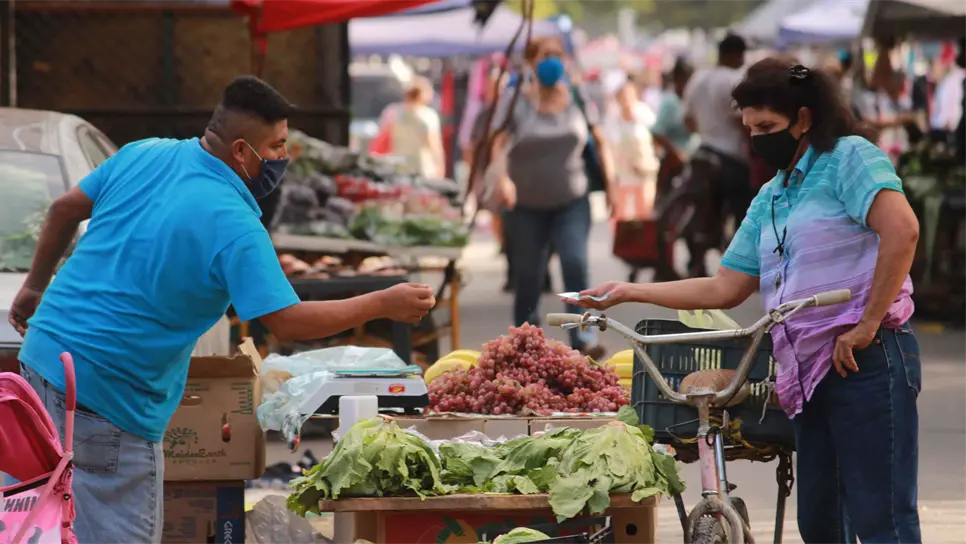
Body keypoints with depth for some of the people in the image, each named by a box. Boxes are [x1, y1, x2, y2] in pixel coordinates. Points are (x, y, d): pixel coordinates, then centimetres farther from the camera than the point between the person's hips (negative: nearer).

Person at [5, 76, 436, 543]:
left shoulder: (144, 154, 3)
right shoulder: (234, 226, -19)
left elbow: (65, 209, 14)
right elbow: (286, 321, -21)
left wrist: (35, 286, 30)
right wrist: (384, 306, -12)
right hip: (107, 396, -8)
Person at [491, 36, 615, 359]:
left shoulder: (578, 100, 5)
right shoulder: (517, 103, -4)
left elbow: (600, 142, 14)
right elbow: (498, 144, -13)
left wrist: (610, 183, 4)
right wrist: (502, 178, -32)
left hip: (571, 202, 1)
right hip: (527, 205, -1)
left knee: (576, 264, -19)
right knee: (527, 277, 6)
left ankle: (583, 340, -21)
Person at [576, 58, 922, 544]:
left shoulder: (850, 157, -4)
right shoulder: (770, 200, 22)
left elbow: (901, 230, -20)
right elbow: (724, 289, 24)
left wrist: (867, 324, -19)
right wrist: (629, 293, 20)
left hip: (866, 360, -9)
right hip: (810, 372, 9)